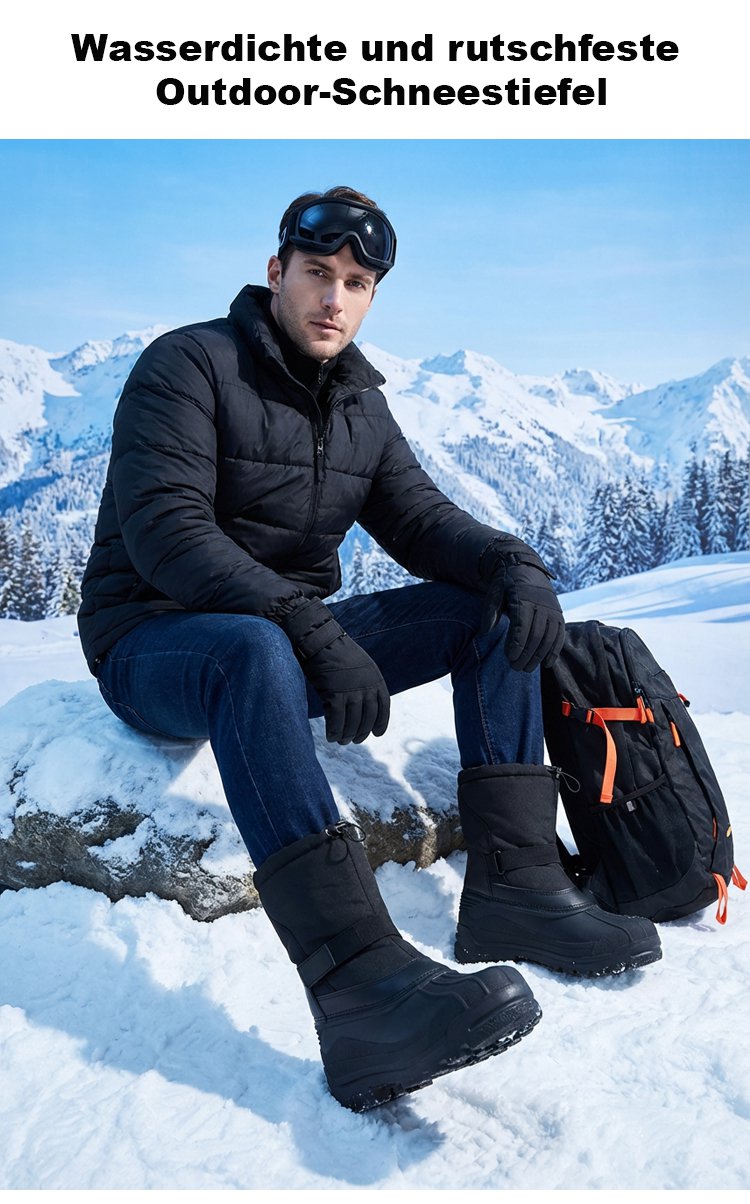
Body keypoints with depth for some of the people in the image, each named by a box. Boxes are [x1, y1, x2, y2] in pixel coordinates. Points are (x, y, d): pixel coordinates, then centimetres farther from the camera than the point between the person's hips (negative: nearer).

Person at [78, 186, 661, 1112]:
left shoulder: (361, 407, 11)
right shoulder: (186, 366, -10)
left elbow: (421, 519, 5)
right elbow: (165, 530, -23)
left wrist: (512, 563, -18)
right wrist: (313, 630, -34)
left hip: (293, 636, 7)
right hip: (154, 644, -6)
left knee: (496, 607, -6)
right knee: (254, 648, -42)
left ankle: (511, 882, -18)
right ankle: (358, 982, -50)